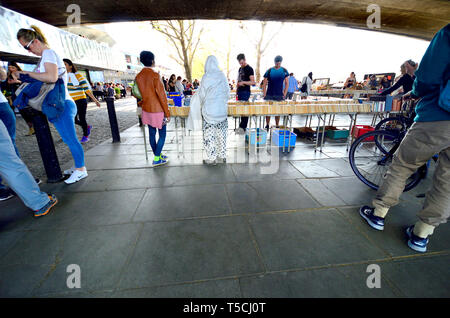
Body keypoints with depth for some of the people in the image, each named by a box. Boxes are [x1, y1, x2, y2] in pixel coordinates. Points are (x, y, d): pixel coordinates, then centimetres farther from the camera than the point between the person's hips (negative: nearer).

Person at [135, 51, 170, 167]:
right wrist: (167, 113, -13)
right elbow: (161, 95, -17)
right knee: (162, 135, 4)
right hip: (157, 110, -7)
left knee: (152, 134, 14)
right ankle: (157, 159, 6)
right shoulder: (155, 75, -15)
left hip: (146, 110, 7)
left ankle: (157, 155, 28)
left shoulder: (138, 76, 6)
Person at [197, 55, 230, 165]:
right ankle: (222, 156, 18)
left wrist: (202, 103, 19)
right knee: (221, 133, 11)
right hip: (222, 109, 4)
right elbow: (228, 92, 8)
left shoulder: (206, 77, -8)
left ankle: (212, 158, 8)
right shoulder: (222, 76, 2)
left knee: (209, 134, 3)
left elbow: (202, 94, -1)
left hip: (209, 110, -4)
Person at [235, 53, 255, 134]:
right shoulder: (240, 68, 18)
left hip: (245, 92, -8)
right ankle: (242, 126, 15)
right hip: (240, 91, 8)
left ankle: (243, 127, -4)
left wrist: (243, 82, -23)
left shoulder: (249, 69, -6)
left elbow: (253, 82, -14)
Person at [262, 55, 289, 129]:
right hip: (269, 95, -1)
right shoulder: (269, 71, 0)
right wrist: (264, 95, -7)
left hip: (279, 95, 1)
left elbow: (287, 83, 7)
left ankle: (277, 126, 18)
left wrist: (284, 94, -2)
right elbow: (264, 84, 0)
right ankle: (267, 126, 15)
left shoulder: (284, 71, 5)